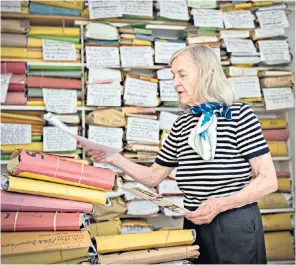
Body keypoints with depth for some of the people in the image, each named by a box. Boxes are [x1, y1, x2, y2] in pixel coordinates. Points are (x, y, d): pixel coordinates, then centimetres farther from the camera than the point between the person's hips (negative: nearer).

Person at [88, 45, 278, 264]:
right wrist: (115, 158, -1)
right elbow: (153, 177, 12)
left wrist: (221, 204, -23)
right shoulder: (182, 124, 8)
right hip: (195, 225, 6)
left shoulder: (238, 114, -9)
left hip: (236, 226, -5)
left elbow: (268, 180, -13)